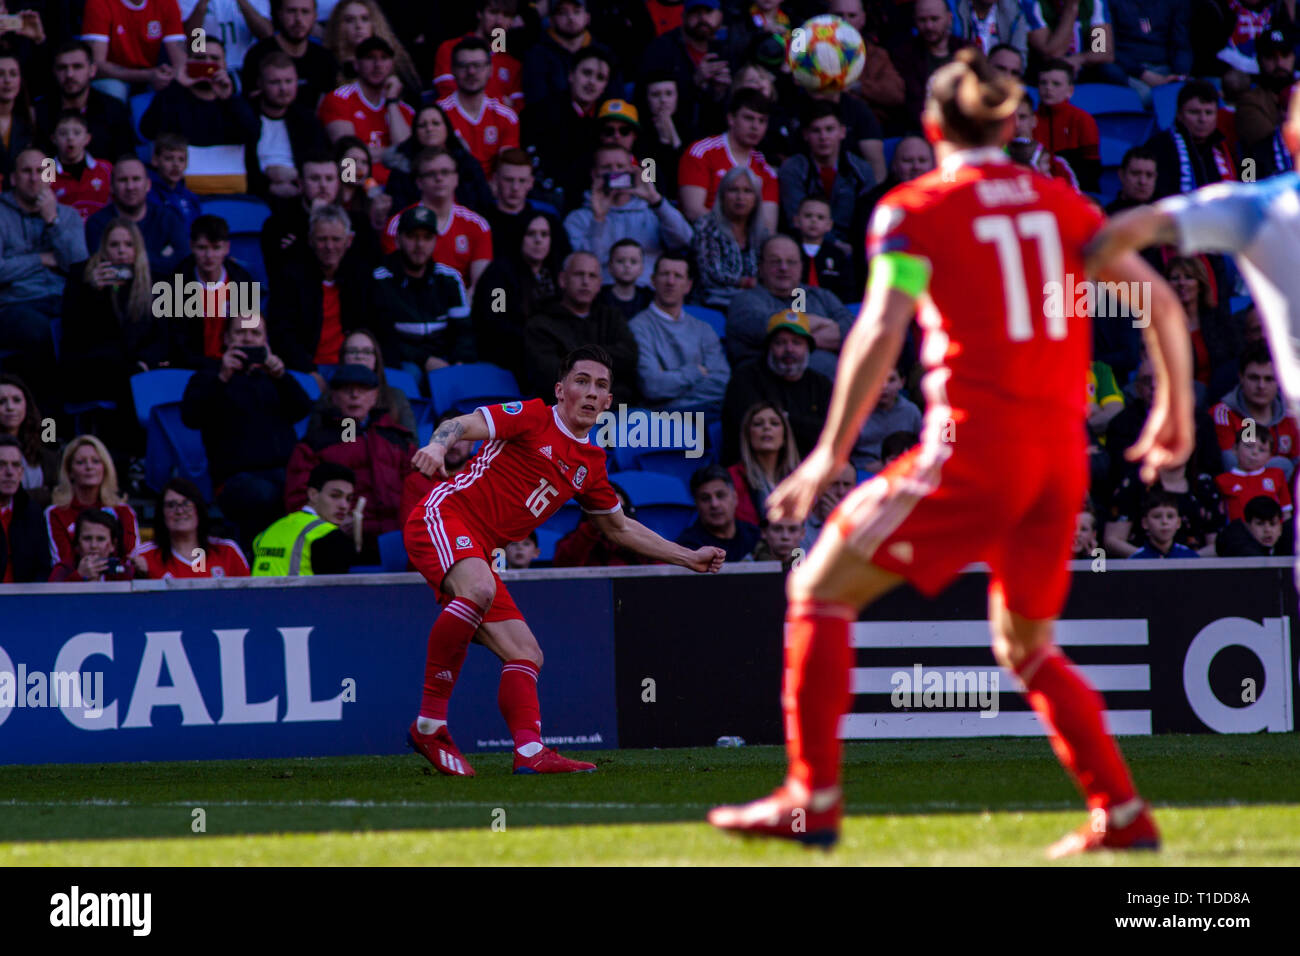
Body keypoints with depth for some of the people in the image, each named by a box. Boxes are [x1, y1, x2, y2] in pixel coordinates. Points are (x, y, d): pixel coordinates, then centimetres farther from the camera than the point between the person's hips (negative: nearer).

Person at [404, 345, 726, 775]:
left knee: (526, 656, 1)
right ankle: (429, 722, -33)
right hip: (443, 515, -9)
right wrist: (438, 446, -40)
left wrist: (689, 558, 31)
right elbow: (463, 425, -17)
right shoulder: (532, 417, -3)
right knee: (480, 590, -37)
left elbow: (619, 528, 33)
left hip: (477, 553, 9)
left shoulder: (591, 464, 19)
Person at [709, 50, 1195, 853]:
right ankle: (1123, 813, 13)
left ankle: (812, 799, -4)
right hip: (1062, 455, 5)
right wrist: (1177, 410, 23)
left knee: (820, 591, 5)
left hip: (973, 448, -5)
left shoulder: (916, 210, -1)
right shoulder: (1063, 206, 12)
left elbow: (882, 333, -13)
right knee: (1027, 645, 23)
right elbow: (1162, 301, 10)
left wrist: (831, 455, -11)